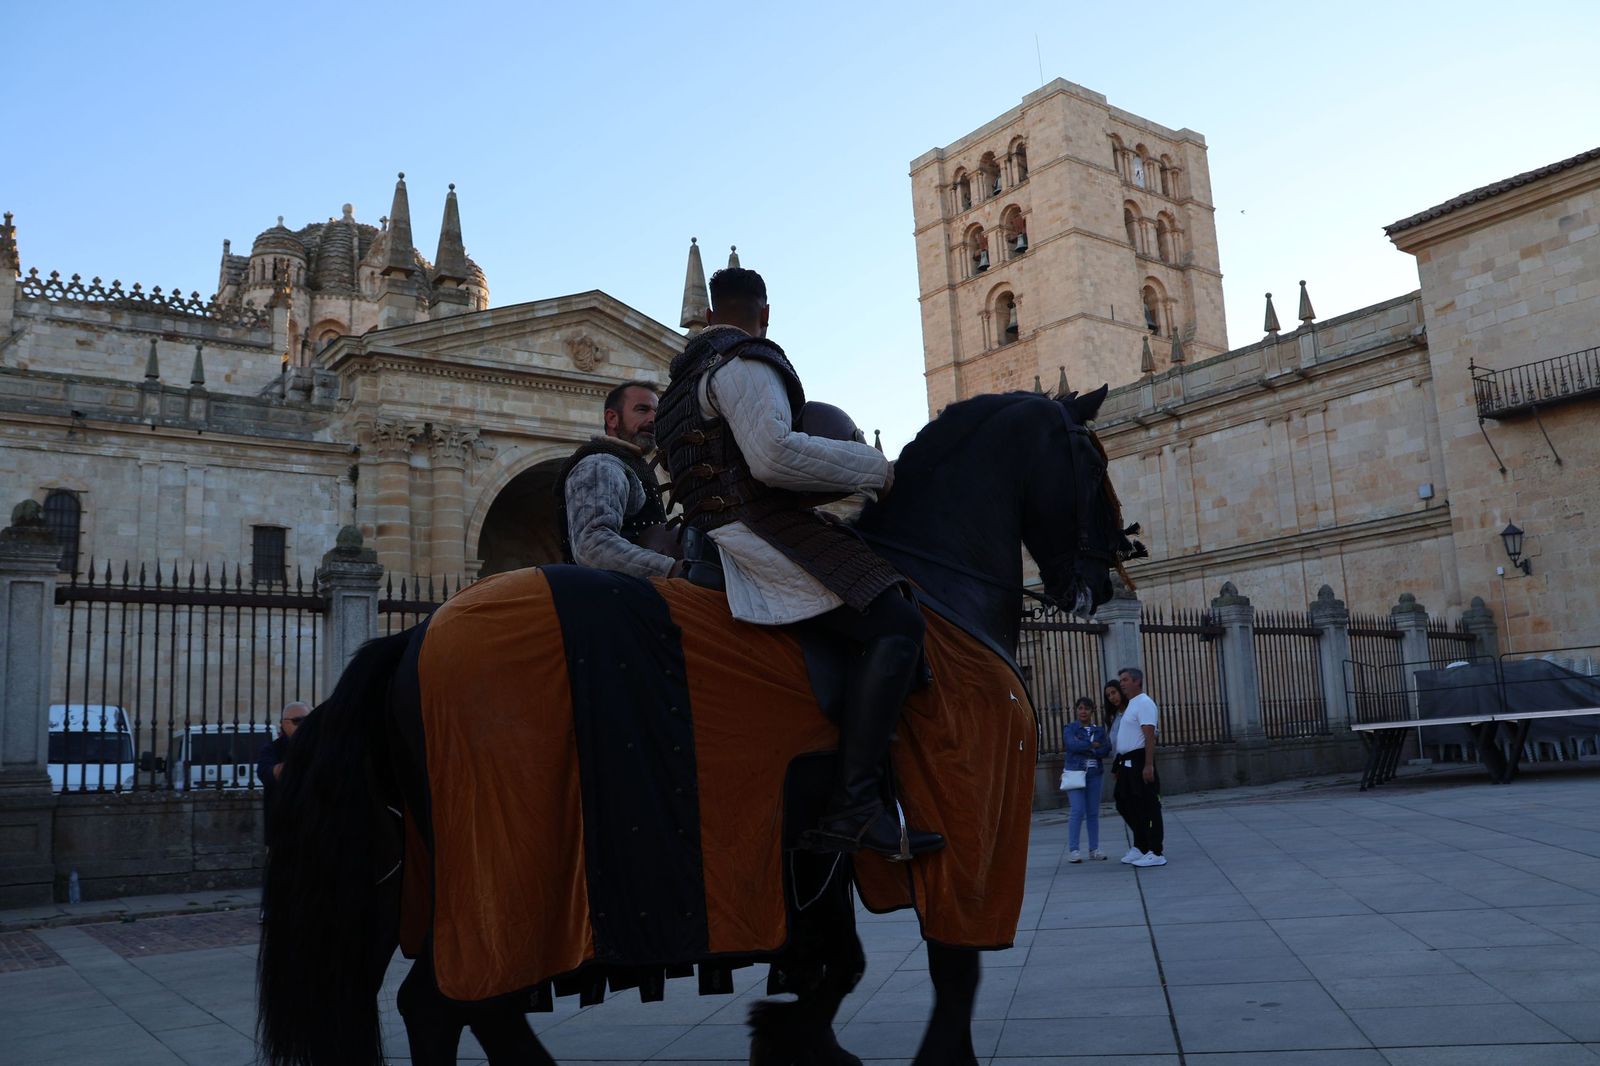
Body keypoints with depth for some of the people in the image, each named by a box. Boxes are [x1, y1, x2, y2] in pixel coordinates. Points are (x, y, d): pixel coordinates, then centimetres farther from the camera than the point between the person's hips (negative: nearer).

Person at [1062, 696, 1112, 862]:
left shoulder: (1099, 730, 12)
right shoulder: (1069, 728, 5)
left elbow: (1106, 751, -2)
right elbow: (1072, 744, -14)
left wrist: (1083, 748, -10)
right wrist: (1092, 745, -6)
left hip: (1094, 774, 3)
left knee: (1093, 812, 4)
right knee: (1078, 811, -11)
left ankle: (1094, 849, 10)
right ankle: (1073, 850, -8)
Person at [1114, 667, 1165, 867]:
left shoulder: (1144, 703, -11)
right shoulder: (1131, 705, 19)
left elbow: (1150, 736, -20)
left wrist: (1148, 765, -26)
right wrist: (1120, 766, 21)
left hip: (1139, 762, -10)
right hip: (1127, 762, 10)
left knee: (1147, 807, -6)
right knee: (1125, 805, 14)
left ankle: (1155, 853, -2)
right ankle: (1140, 847, 24)